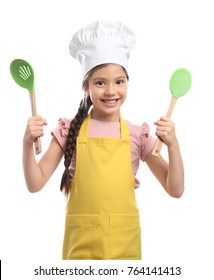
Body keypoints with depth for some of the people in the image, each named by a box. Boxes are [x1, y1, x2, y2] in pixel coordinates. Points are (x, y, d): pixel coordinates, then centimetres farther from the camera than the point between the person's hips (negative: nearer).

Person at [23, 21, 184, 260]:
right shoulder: (70, 130, -3)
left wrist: (172, 144, -15)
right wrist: (28, 143, -18)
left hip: (124, 242, 1)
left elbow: (175, 190, -2)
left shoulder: (137, 135, -2)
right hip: (80, 242, -1)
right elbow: (35, 184, -3)